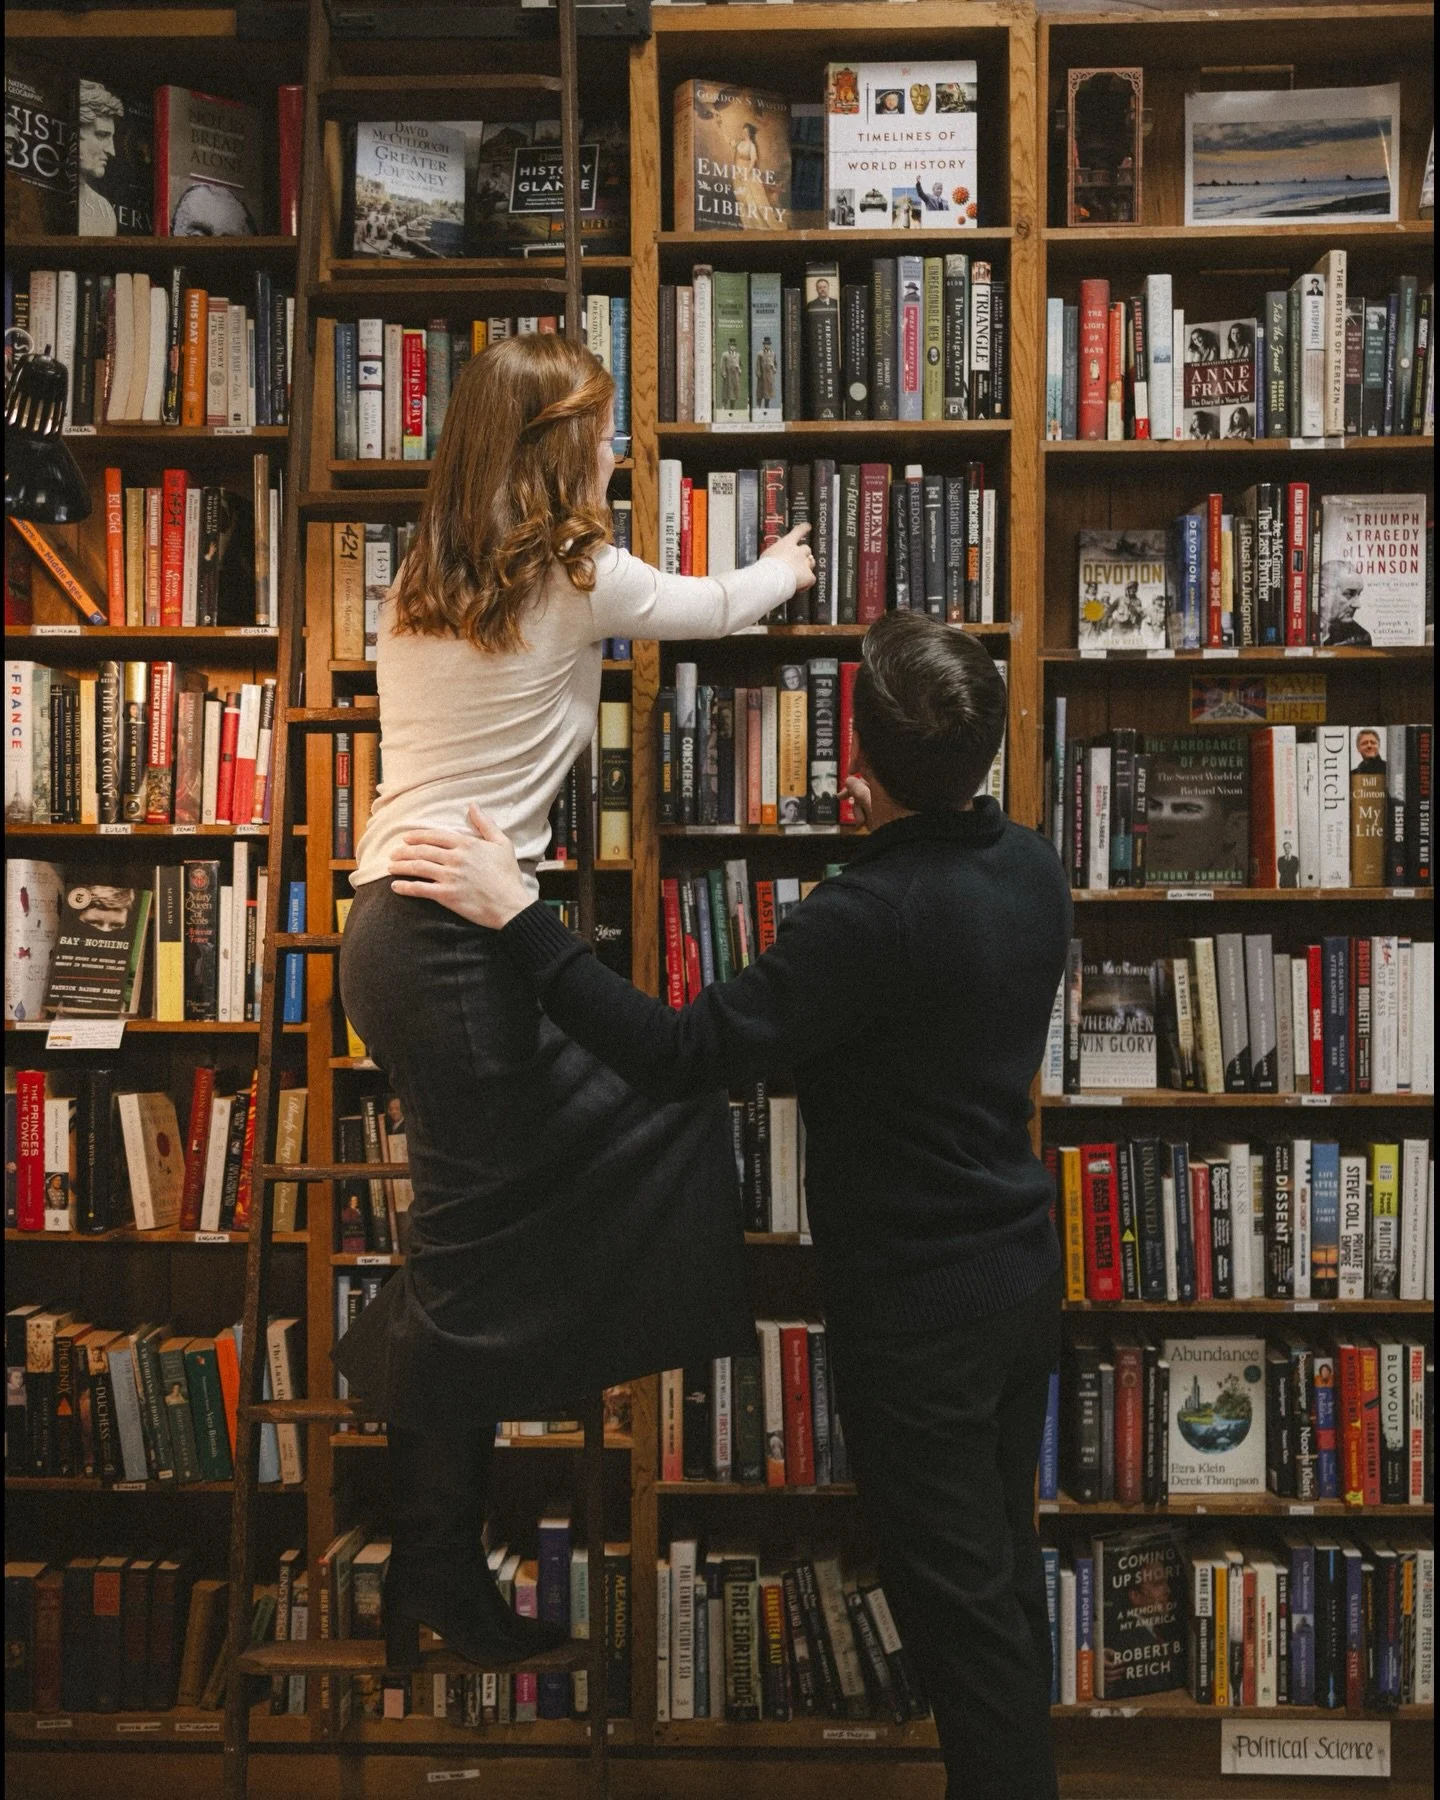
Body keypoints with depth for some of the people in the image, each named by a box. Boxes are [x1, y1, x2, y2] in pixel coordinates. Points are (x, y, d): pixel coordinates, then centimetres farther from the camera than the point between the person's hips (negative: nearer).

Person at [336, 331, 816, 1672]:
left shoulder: (417, 587, 12)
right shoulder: (578, 578, -6)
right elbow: (712, 607, 12)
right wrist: (786, 567, 33)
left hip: (392, 925, 8)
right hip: (458, 943, -8)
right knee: (470, 1262, 3)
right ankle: (432, 1578, 17)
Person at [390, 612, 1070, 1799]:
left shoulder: (871, 913, -28)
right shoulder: (1031, 868, -2)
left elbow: (678, 1055, -29)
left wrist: (519, 917, -25)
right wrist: (891, 833, 31)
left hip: (917, 1310, -8)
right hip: (1024, 1274, 9)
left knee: (964, 1602, 8)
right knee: (1006, 1570, 23)